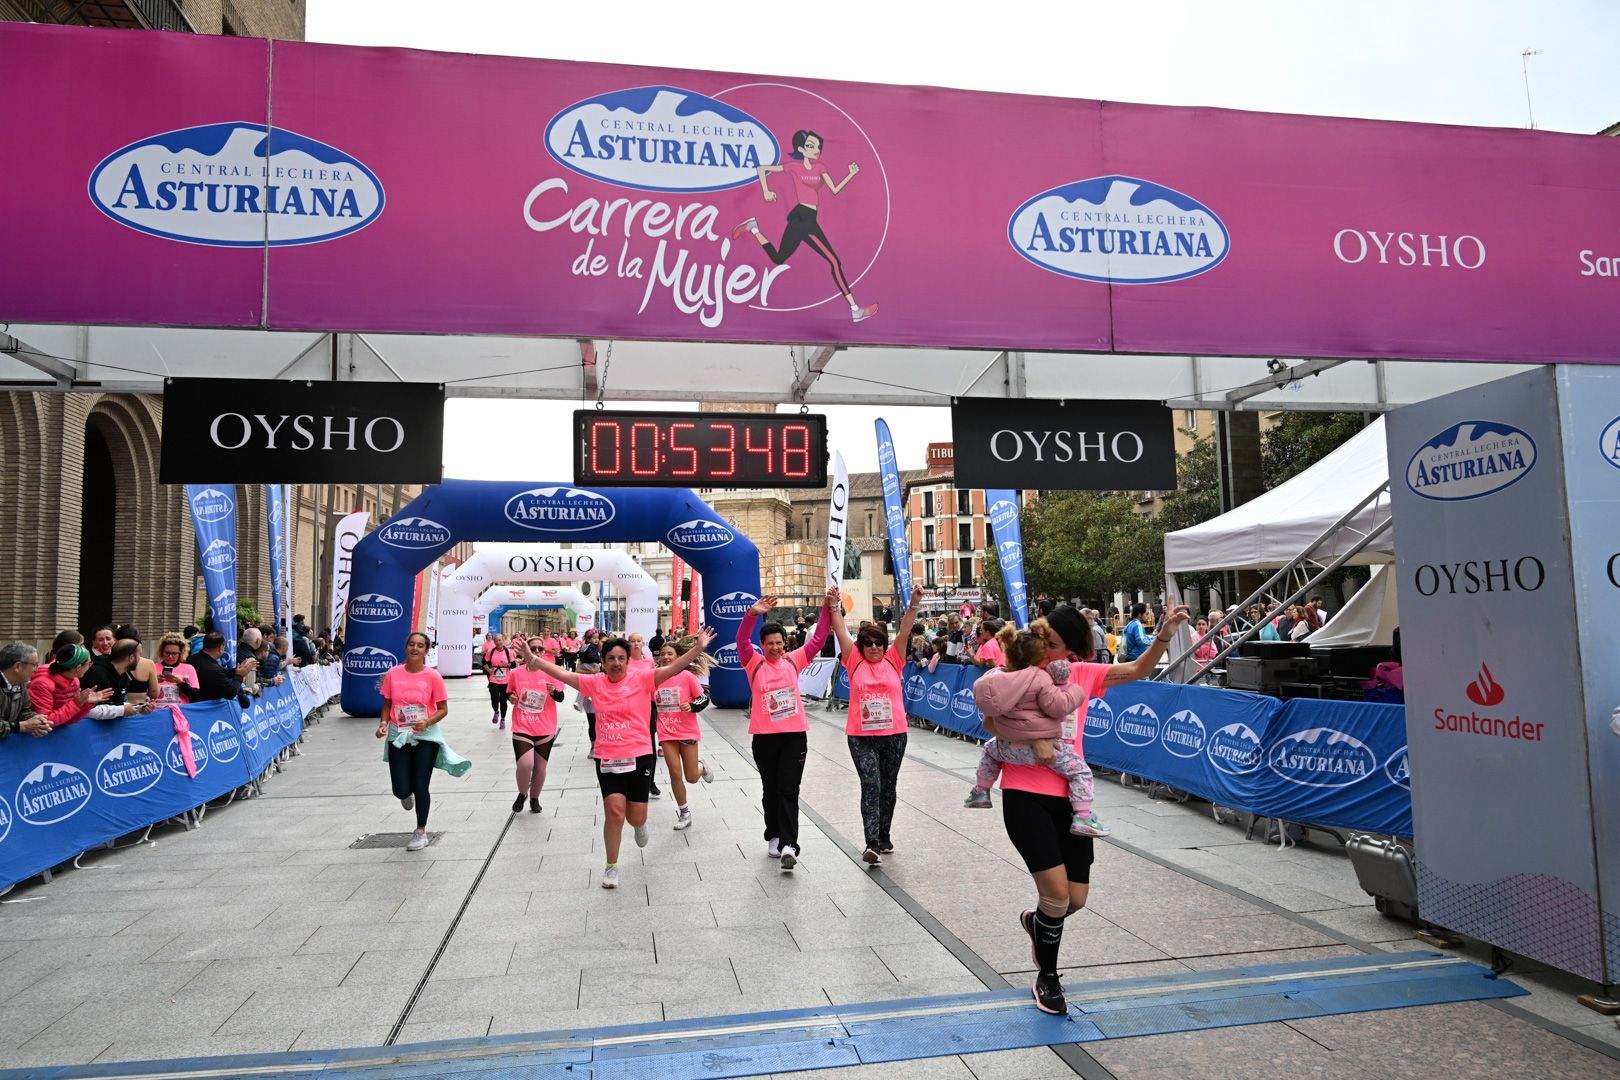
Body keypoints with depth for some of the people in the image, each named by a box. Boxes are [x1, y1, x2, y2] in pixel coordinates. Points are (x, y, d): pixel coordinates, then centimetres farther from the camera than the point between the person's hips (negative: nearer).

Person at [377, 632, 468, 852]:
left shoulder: (433, 676, -8)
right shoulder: (393, 674, -1)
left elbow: (443, 709, -3)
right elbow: (387, 704, 9)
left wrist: (427, 722, -20)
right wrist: (383, 723, -9)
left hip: (425, 736, -2)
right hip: (398, 735, 2)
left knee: (420, 787, 2)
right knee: (401, 790, -1)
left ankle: (421, 832, 23)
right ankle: (407, 795, 39)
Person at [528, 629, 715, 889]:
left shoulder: (642, 678, -6)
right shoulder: (595, 683, 3)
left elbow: (673, 668, -17)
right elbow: (562, 674, 4)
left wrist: (698, 648, -31)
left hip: (639, 757, -1)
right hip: (607, 758, 1)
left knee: (636, 818, 5)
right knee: (614, 812, -8)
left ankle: (640, 824, 45)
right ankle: (611, 867, 13)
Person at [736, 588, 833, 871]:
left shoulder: (794, 660, 5)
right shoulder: (755, 663, -1)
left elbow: (817, 639, 3)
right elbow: (742, 641, -17)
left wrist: (828, 607, -6)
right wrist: (753, 614, -33)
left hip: (795, 735, 0)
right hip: (765, 737, 0)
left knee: (789, 791, -4)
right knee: (770, 790, 12)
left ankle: (788, 844, -7)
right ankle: (773, 836, 28)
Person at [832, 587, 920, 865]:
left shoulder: (894, 660, 5)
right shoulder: (855, 662, 2)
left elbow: (905, 630, -4)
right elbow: (841, 631, -4)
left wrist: (914, 604, -15)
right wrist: (834, 607, -15)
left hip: (894, 734, 2)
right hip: (861, 736, -2)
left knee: (889, 787, 13)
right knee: (871, 785, -12)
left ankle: (884, 836, 30)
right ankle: (872, 844, -15)